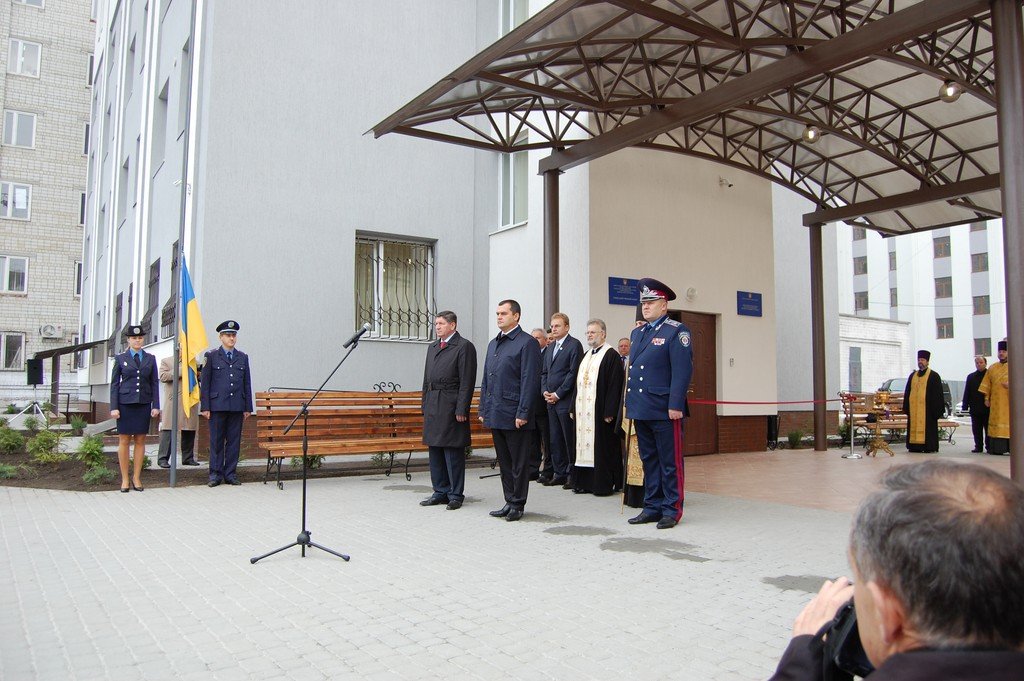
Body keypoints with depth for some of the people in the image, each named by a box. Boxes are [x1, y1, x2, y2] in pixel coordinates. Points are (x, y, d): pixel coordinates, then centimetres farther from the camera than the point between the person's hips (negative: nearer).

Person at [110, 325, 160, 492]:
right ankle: (125, 479, 10)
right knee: (124, 441, 2)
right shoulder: (120, 358, 5)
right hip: (125, 404, -1)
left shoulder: (150, 359, 10)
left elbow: (154, 383, 8)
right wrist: (114, 407, -4)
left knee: (140, 441, 4)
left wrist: (156, 406, 1)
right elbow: (114, 384, 4)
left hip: (143, 404, 2)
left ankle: (137, 478, 13)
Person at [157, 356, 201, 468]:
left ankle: (188, 458, 15)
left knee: (189, 431, 6)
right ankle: (163, 458, -2)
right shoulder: (166, 361, 9)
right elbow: (163, 377, -5)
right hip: (173, 402, -4)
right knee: (168, 429, -6)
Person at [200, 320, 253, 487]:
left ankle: (230, 473, 12)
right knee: (216, 441, 2)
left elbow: (247, 384, 12)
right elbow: (205, 383, 2)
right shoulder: (211, 356, 5)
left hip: (237, 407, 3)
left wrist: (248, 408, 8)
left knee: (234, 441, 5)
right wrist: (205, 407, -5)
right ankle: (216, 474, 11)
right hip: (217, 406, -2)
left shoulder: (243, 357, 13)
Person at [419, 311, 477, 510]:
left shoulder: (464, 346, -6)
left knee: (453, 453, -2)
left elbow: (467, 381, -11)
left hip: (451, 408, -8)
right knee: (435, 451, 12)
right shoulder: (432, 347, 19)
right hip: (433, 407, 8)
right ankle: (440, 492, 22)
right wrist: (425, 406, 15)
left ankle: (456, 495, 8)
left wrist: (461, 409, -16)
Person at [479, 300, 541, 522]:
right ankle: (509, 502, 24)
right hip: (495, 415, 8)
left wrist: (522, 413, -17)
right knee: (504, 462, 14)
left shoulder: (527, 343, -8)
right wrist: (483, 409, 14)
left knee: (519, 463, 2)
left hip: (514, 416, -8)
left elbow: (530, 381, -13)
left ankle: (517, 505, 12)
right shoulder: (493, 344, 17)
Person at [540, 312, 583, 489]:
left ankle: (573, 474, 6)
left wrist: (558, 394, -13)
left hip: (566, 401, -7)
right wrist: (545, 391, 3)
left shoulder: (574, 345, -7)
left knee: (570, 440, -2)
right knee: (555, 440, 10)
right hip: (551, 401, 8)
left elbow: (573, 373, -13)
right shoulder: (551, 347, 17)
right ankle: (560, 473, 18)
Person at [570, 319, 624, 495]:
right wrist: (573, 408, 14)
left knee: (601, 447, -2)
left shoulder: (611, 355, -8)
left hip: (600, 411, -8)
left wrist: (609, 412, -19)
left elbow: (615, 386, -15)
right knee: (584, 445, 10)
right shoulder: (586, 355, 17)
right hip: (583, 411, 8)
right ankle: (585, 482, 17)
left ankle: (604, 484, 5)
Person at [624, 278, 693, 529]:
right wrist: (629, 403, 15)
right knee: (649, 461, 13)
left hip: (664, 411, -7)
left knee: (670, 462, 1)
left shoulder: (677, 332, -5)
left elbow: (682, 371, -12)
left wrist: (675, 405, -18)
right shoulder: (636, 333, 17)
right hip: (641, 410, 7)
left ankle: (672, 510, 11)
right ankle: (653, 507, 22)